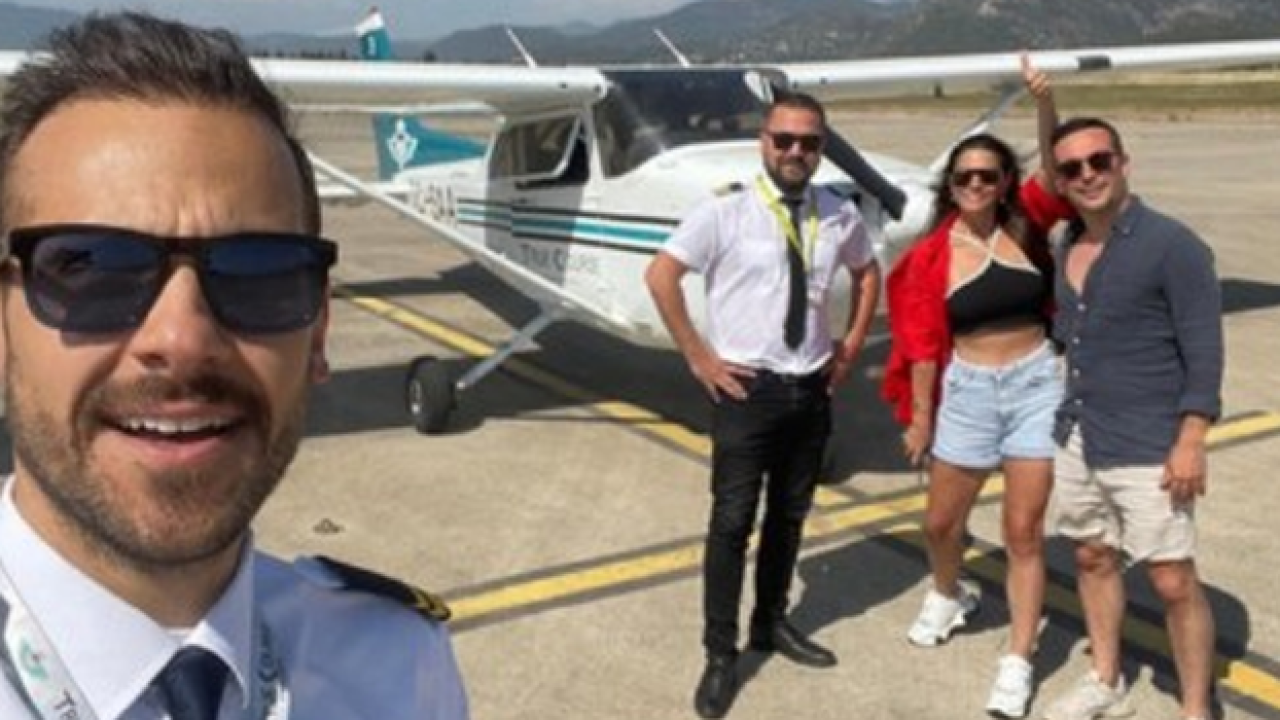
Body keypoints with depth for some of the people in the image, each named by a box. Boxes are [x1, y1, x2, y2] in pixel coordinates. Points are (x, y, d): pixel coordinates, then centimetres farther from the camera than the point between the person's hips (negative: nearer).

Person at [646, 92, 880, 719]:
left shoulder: (841, 216, 2)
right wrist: (698, 356, -12)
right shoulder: (725, 212, -13)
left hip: (813, 389, 5)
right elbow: (660, 275, -14)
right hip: (747, 389, -5)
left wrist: (851, 345, 11)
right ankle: (720, 654, 11)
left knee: (790, 516, 16)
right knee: (732, 522, -1)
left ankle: (772, 623, 35)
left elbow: (867, 273, 21)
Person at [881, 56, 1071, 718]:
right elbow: (923, 344, -3)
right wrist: (920, 417, -1)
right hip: (968, 392, 0)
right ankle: (947, 596, 47)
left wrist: (1043, 104, -30)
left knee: (1023, 532, 3)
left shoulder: (1024, 227, -2)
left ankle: (1017, 663, 14)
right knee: (941, 521, 14)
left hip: (1036, 386, 0)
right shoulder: (931, 256, -5)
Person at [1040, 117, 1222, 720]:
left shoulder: (1171, 244, -13)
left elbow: (1204, 349, -14)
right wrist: (1072, 415, 15)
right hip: (1077, 439, 7)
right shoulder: (1067, 247, 7)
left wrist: (1191, 441, -18)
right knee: (1093, 558, 17)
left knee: (1174, 582, -1)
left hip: (1148, 448, -7)